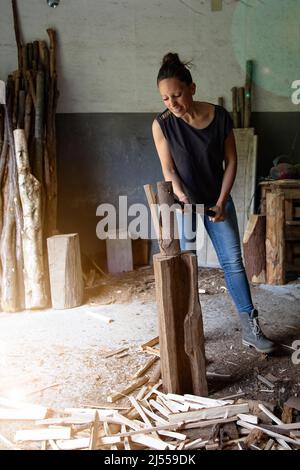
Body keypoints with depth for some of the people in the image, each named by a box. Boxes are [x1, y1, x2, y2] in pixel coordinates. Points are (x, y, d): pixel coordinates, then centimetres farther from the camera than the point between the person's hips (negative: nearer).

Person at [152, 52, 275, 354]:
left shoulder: (219, 116, -12)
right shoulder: (162, 124, -14)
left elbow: (230, 161, -5)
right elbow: (168, 170, -10)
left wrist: (221, 202, -12)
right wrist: (182, 198, -26)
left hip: (218, 201, 1)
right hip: (183, 203, -1)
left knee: (233, 262, 2)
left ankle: (250, 328, 11)